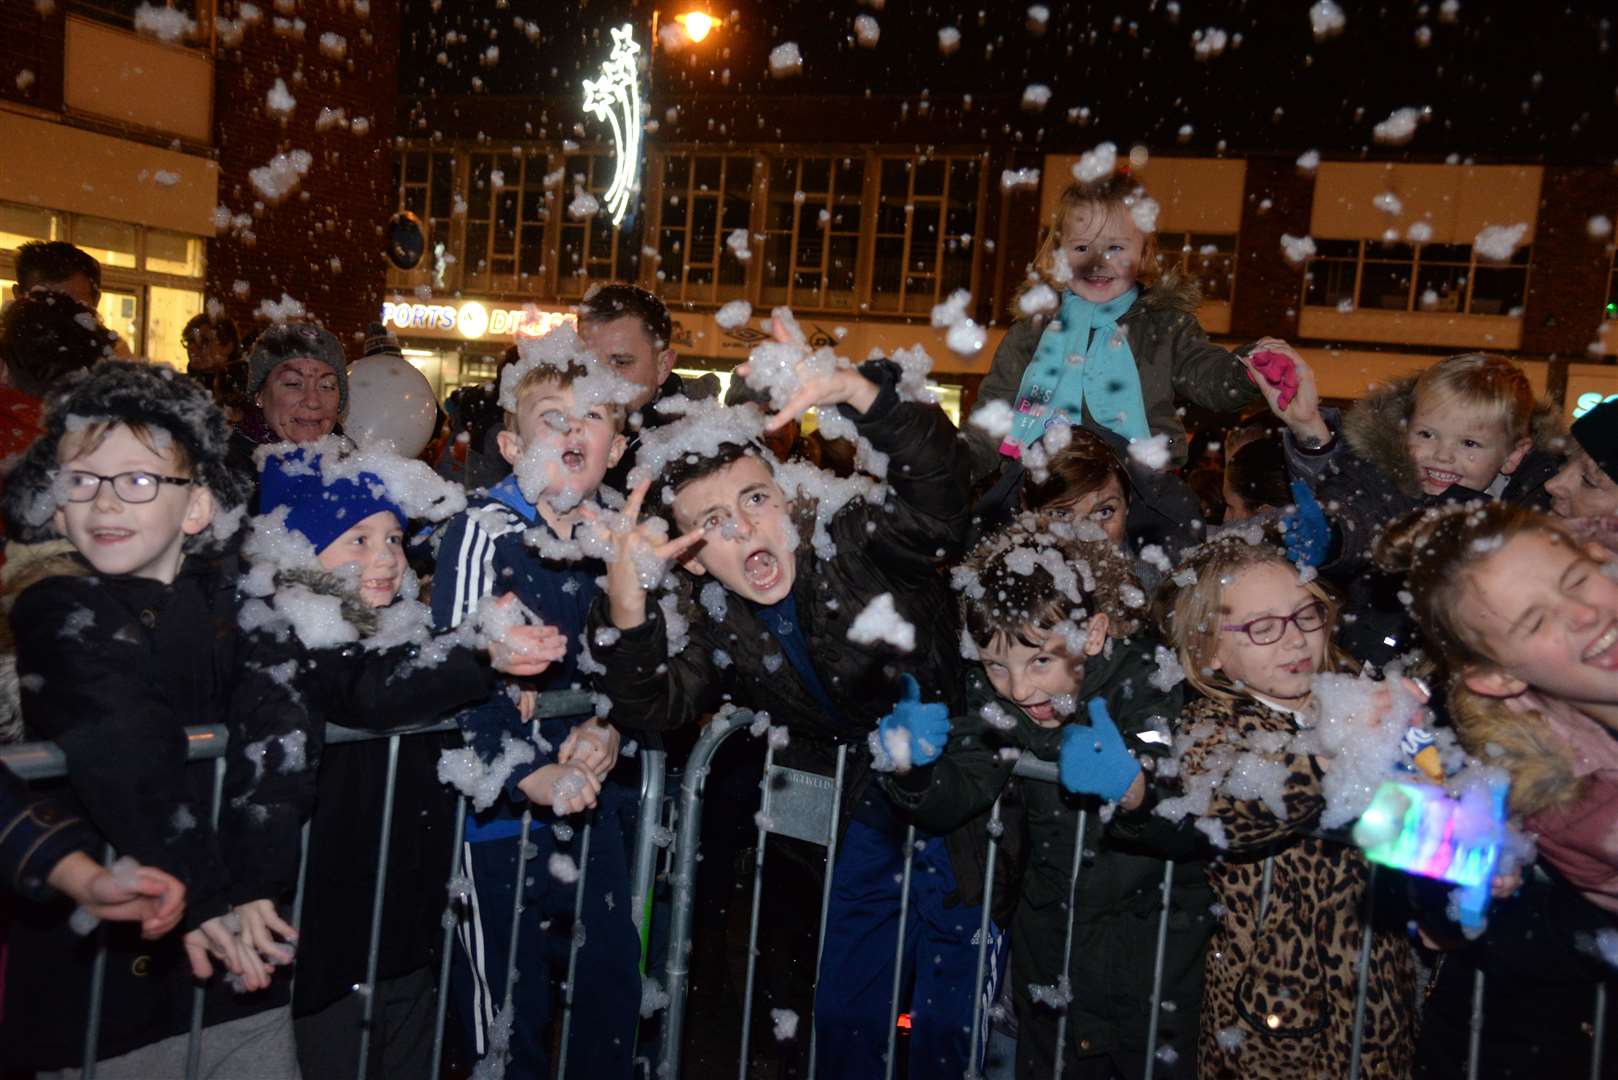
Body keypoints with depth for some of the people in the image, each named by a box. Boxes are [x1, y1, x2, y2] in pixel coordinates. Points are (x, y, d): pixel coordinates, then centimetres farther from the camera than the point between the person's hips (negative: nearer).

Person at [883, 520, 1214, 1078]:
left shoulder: (1149, 688, -24)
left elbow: (1192, 831, -32)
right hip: (1049, 932, 4)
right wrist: (913, 770, -35)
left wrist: (1133, 791, -52)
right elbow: (952, 801, -15)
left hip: (1152, 934, -3)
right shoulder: (995, 698, -12)